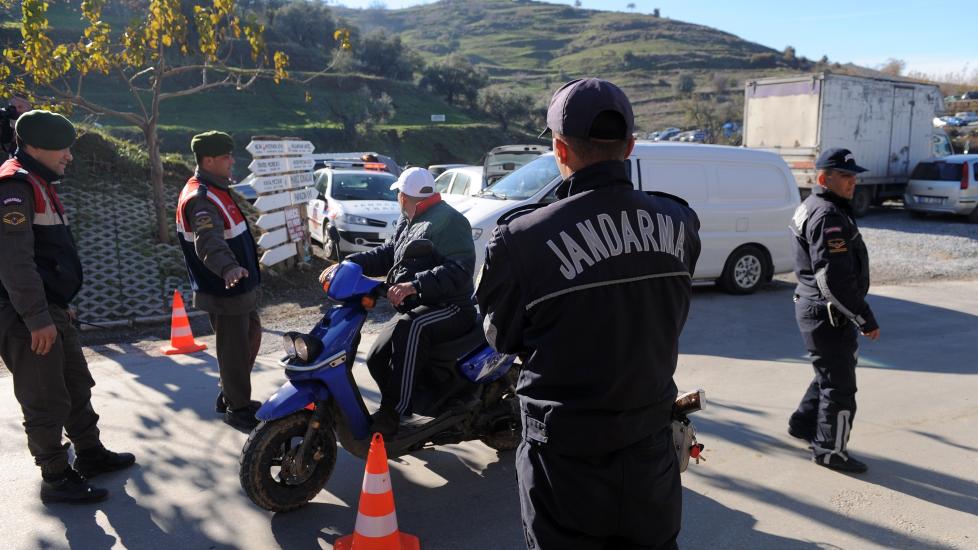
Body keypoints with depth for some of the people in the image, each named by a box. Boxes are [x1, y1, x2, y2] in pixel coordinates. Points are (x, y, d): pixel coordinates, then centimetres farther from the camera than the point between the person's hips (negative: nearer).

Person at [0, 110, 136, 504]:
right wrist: (37, 318, -25)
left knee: (77, 385, 19)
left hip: (49, 310, 11)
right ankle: (57, 479, 11)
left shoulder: (37, 184, 17)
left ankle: (90, 454, 33)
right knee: (46, 401, -1)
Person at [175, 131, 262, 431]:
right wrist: (228, 268, -58)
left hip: (241, 286, 11)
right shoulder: (200, 198, -22)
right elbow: (209, 241, -40)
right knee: (235, 351, 0)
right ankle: (238, 409, 15)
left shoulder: (216, 189, 12)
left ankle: (231, 396, 35)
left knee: (251, 339, 21)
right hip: (224, 292, -10)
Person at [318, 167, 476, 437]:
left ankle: (391, 415, -34)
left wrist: (415, 285, -40)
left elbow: (459, 271, -28)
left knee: (409, 328, -37)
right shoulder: (407, 222, 16)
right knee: (377, 359, 5)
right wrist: (347, 264, 3)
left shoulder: (449, 221, -16)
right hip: (415, 308, 10)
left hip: (451, 307, -10)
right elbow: (387, 253, 18)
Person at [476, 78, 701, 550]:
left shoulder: (523, 240, -22)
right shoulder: (679, 223, -7)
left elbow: (502, 337, -6)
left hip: (567, 461, -3)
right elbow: (669, 319, 5)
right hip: (651, 455, 4)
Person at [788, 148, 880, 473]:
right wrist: (865, 318, -21)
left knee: (830, 373, 24)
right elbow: (834, 278, -26)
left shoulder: (813, 207, 14)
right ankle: (830, 450, 14)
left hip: (815, 308, 10)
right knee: (840, 385, 1)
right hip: (827, 314, -10)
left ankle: (803, 425, 37)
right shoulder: (828, 215, -20)